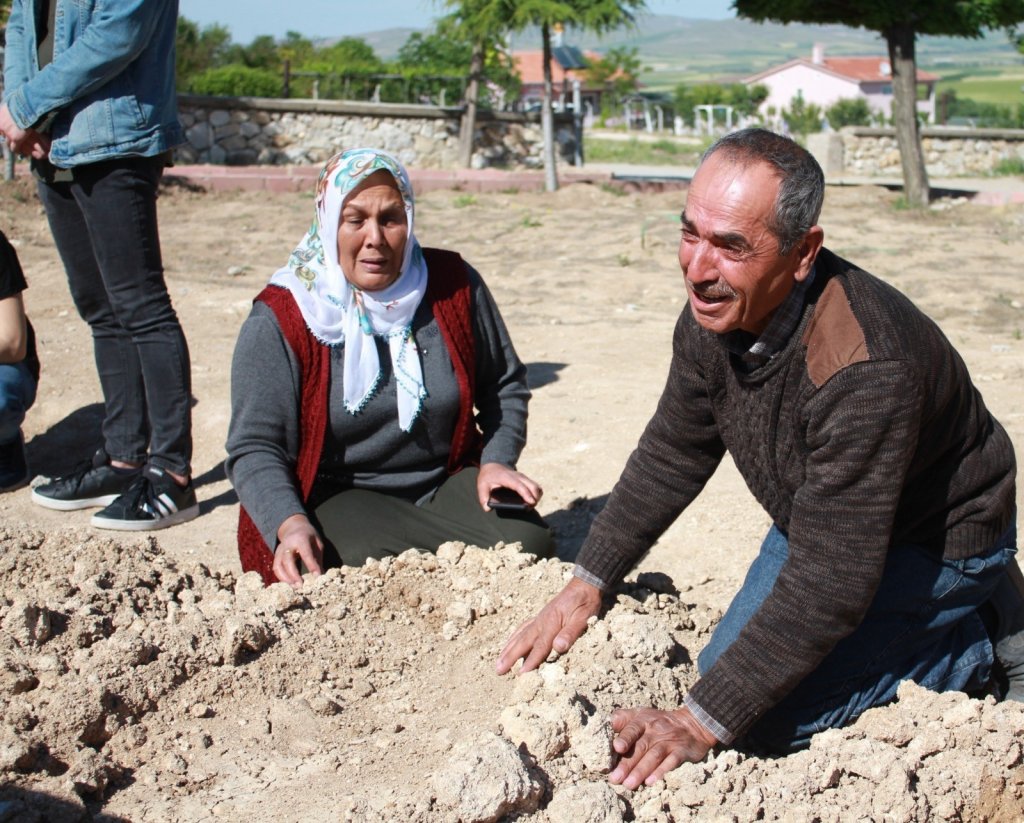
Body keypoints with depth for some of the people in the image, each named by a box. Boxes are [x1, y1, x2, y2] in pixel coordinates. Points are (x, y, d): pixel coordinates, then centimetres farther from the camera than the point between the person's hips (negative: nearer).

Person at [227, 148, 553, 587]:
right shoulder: (280, 319, -10)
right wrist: (290, 523, -31)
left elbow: (505, 386, 12)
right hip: (338, 499, -3)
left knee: (527, 543, -23)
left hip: (448, 483, 4)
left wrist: (497, 460, -6)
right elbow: (255, 447, -13)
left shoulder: (454, 283, -1)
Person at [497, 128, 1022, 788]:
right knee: (726, 669, 14)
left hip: (933, 539, -8)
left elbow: (828, 585, -37)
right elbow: (671, 455, 1)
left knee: (770, 716, -17)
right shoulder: (714, 314, -16)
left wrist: (699, 724, -34)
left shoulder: (862, 369, -40)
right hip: (818, 520, 8)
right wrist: (587, 585, -4)